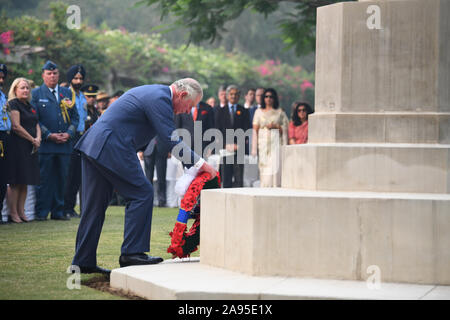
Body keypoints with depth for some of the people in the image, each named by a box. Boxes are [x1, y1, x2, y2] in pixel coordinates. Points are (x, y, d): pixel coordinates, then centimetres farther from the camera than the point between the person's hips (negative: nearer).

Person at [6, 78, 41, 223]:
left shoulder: (29, 106, 18)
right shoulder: (13, 104, -7)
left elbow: (36, 124, 19)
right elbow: (16, 126, -14)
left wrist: (38, 138, -2)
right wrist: (33, 140, -10)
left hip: (30, 148, 8)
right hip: (17, 146, -8)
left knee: (25, 182, 8)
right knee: (15, 182, -6)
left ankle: (21, 212, 12)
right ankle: (13, 213, -4)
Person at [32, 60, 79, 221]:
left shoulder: (67, 93, 15)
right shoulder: (36, 93, 4)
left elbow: (75, 117, 14)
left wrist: (69, 133, -3)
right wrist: (49, 135, -11)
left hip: (65, 144, 4)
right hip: (45, 144, -3)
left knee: (61, 178, 6)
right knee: (44, 179, -4)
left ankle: (58, 211, 12)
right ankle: (41, 212, 1)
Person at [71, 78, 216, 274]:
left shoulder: (154, 92, 21)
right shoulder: (160, 99, -12)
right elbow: (170, 142, -17)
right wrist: (199, 163, -13)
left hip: (93, 145, 11)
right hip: (111, 148, -11)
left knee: (94, 204, 12)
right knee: (141, 194, -4)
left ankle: (83, 261, 16)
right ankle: (131, 252, -3)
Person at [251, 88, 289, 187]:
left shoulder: (280, 112, 9)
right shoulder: (259, 112, 12)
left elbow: (285, 130, 8)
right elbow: (255, 130, 8)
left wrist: (276, 126, -10)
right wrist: (254, 148, 1)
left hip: (276, 143, -1)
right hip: (263, 143, 1)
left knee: (276, 167, -12)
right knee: (264, 168, -5)